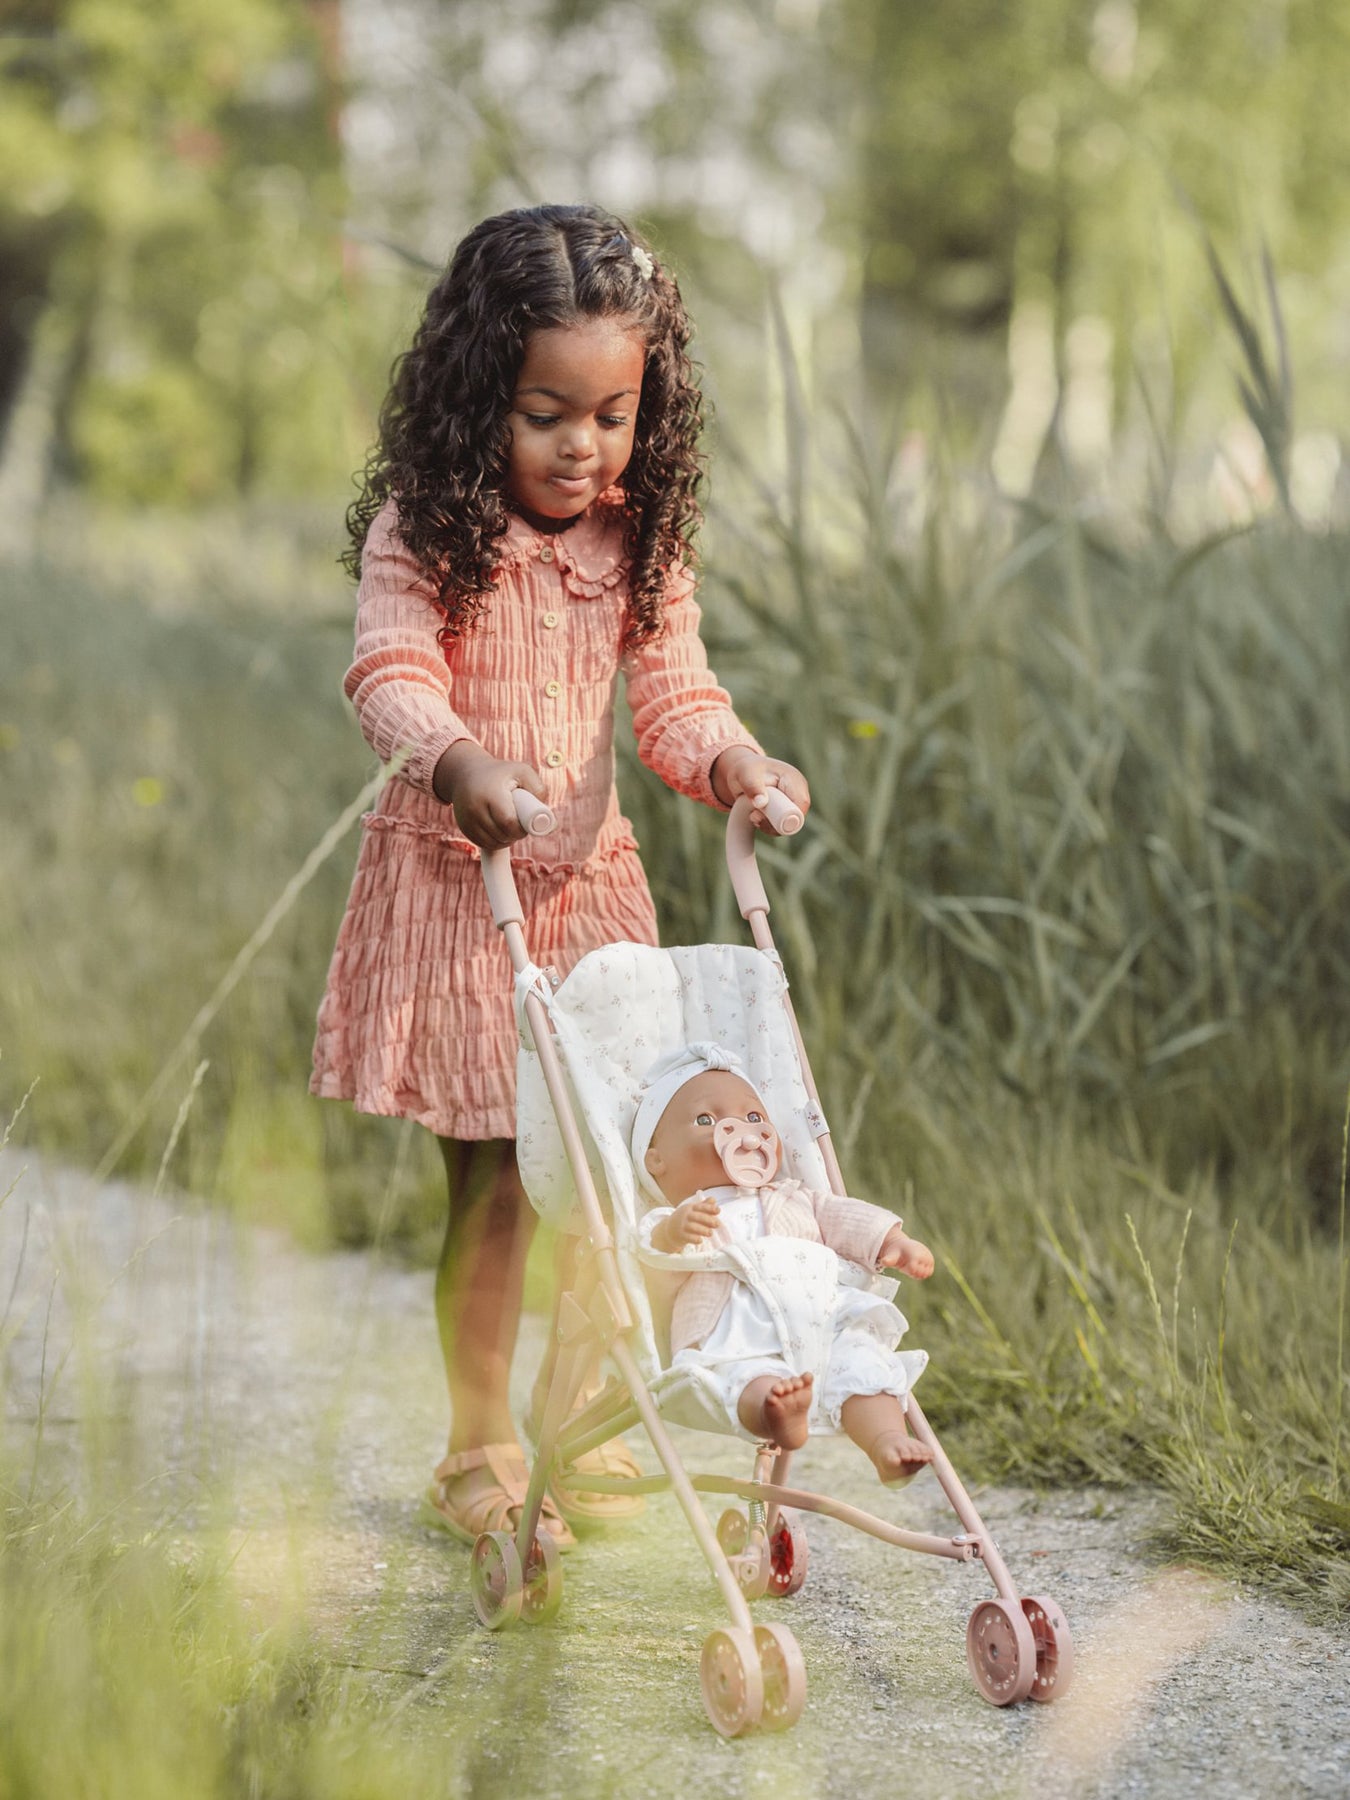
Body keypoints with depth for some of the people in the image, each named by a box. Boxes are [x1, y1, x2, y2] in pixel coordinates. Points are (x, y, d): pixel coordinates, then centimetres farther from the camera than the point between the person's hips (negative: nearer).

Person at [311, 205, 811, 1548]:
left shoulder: (641, 541, 2)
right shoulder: (424, 531, -11)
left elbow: (673, 694, 1)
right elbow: (391, 673, -23)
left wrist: (732, 759, -21)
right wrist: (456, 759, -43)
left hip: (589, 883, 4)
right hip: (453, 883, -4)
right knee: (492, 1182, -2)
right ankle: (479, 1448, 15)